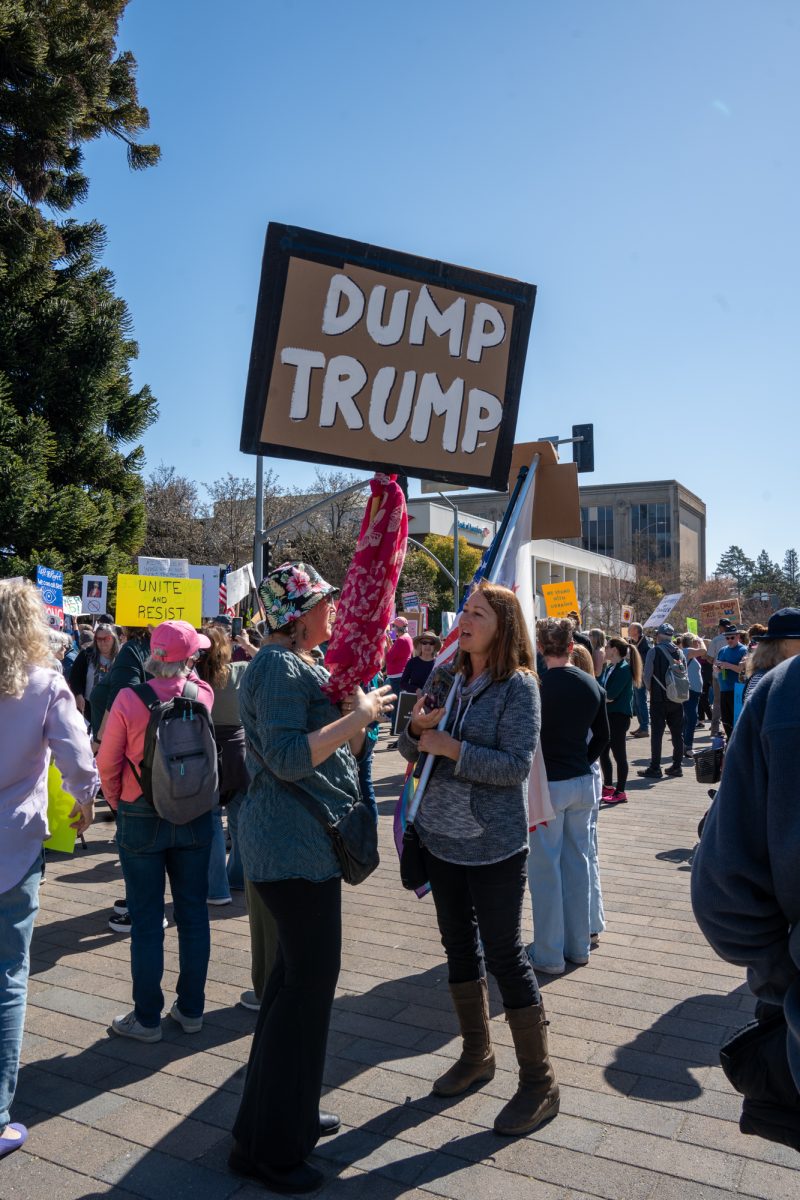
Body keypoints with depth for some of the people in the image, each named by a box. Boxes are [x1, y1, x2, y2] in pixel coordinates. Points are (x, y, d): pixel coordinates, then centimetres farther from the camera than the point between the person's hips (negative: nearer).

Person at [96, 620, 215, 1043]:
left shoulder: (129, 699, -15)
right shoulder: (203, 695, -9)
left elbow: (107, 762, -7)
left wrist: (117, 802, 7)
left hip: (140, 820, -2)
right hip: (194, 817, 3)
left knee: (146, 922, 9)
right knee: (193, 914, 14)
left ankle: (147, 1018, 20)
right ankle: (191, 1009, 26)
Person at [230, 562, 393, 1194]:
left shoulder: (303, 664, 14)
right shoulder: (280, 667, -17)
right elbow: (287, 758, -27)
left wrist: (363, 717, 4)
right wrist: (358, 715, -23)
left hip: (303, 844, 10)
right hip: (295, 848, -10)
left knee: (299, 976, 19)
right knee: (309, 982, -1)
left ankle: (285, 1111, 37)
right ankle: (269, 1147, 14)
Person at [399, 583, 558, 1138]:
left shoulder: (518, 686, -13)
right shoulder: (448, 679, 3)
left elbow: (517, 765, -19)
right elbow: (412, 750, 7)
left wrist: (453, 748, -24)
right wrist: (417, 727, -14)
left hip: (494, 845, -6)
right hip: (442, 837, 6)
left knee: (505, 954, 2)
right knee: (459, 946, 18)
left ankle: (539, 1082, 20)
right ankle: (477, 1054, 39)